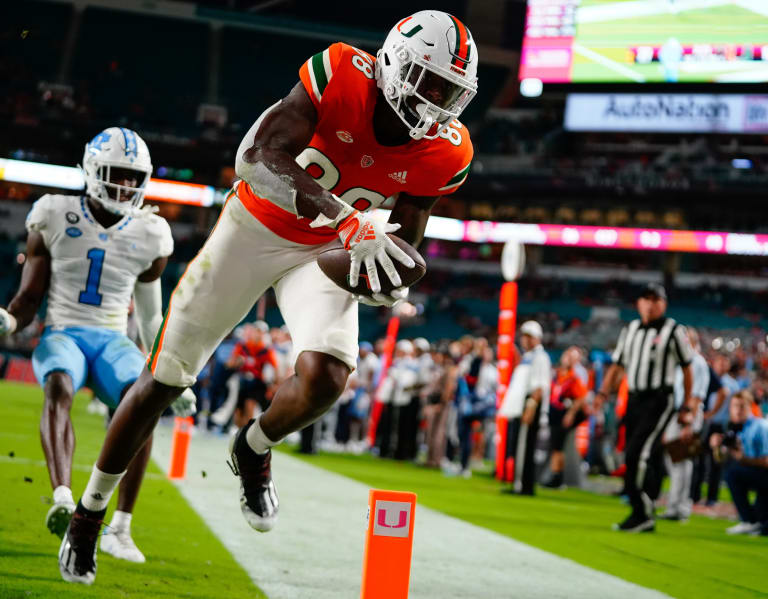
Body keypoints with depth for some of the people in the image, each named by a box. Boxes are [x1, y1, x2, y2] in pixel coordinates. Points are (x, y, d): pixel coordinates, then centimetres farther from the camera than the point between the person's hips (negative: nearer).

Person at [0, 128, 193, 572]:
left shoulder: (149, 236, 8)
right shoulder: (56, 218, 3)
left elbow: (151, 317, 19)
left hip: (114, 341, 2)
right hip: (63, 333, -1)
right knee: (59, 386, -37)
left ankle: (120, 526, -26)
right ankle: (63, 499, -54)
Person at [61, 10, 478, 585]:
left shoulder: (444, 154, -15)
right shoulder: (342, 74, -28)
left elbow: (403, 237, -2)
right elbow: (261, 158, -38)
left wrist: (391, 285, -25)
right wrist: (345, 220, -49)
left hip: (326, 254, 2)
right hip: (256, 228, -2)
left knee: (325, 377, -26)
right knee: (164, 379, 3)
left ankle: (253, 450, 10)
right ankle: (90, 509, 25)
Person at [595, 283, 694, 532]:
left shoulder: (674, 330, -3)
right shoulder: (630, 330, 13)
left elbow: (687, 369, 1)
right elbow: (617, 366, 16)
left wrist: (687, 405, 1)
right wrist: (603, 393, 5)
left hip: (659, 401, -5)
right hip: (634, 400, 6)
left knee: (637, 454, -17)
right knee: (649, 459, 9)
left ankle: (641, 513, -11)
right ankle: (645, 518, 15)